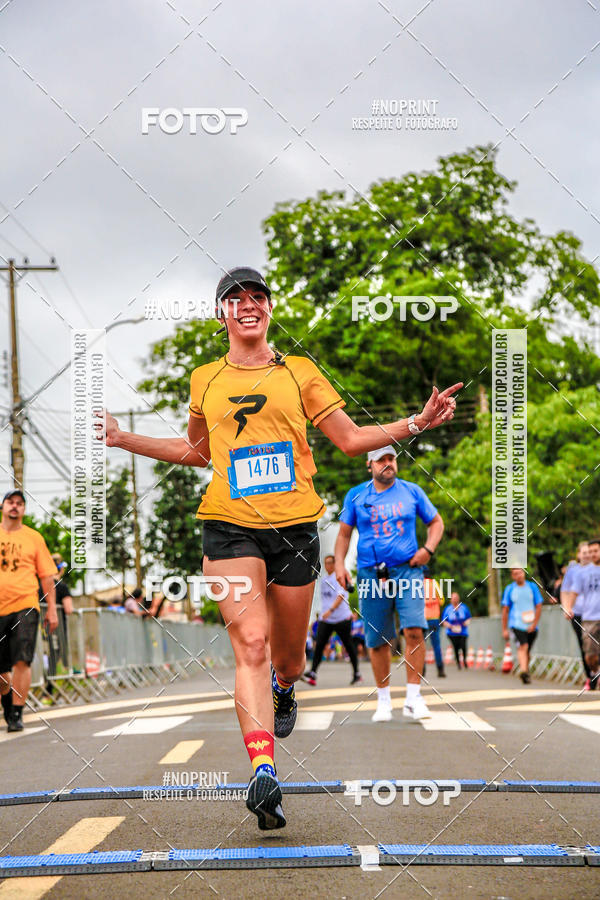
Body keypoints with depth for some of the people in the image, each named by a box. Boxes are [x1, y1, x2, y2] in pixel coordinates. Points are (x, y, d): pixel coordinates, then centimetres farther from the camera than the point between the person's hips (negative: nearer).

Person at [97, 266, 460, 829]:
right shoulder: (205, 380, 13)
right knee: (250, 642, -20)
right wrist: (125, 440, 20)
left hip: (294, 527, 1)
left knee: (287, 656, 11)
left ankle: (283, 690, 49)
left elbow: (350, 439, 12)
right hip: (230, 528, -1)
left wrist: (417, 423, 1)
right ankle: (263, 769, -30)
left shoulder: (300, 373, 10)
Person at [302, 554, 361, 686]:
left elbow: (341, 596, -22)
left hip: (341, 617, -6)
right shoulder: (324, 580, 13)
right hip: (325, 619, 6)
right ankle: (312, 673, -17)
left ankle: (356, 674, 18)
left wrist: (331, 610, -34)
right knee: (319, 645, -10)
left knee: (349, 645, 6)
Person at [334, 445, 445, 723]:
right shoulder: (356, 496, 8)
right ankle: (383, 700, 16)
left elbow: (436, 522, 17)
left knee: (414, 631, -17)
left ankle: (413, 697, -10)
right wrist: (339, 564, 0)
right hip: (371, 574, 1)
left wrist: (428, 548, -1)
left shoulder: (411, 491, 8)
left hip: (407, 570, -1)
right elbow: (344, 533, 14)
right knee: (378, 641, 2)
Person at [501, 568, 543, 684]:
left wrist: (534, 624, -4)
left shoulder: (532, 587, 7)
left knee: (527, 651, 10)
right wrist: (504, 629, 5)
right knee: (523, 646, -23)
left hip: (531, 626, 2)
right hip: (517, 624, -2)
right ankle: (524, 671, -36)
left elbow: (539, 607, 6)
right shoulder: (509, 589, 5)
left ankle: (526, 672, 26)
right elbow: (505, 610, 8)